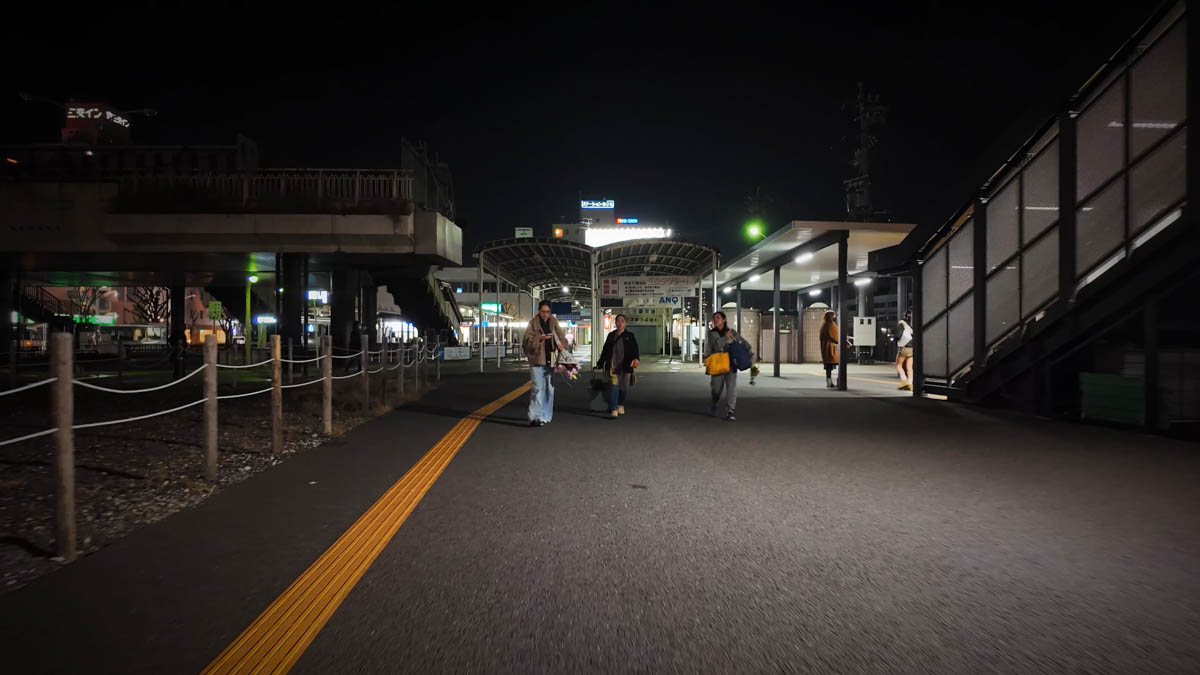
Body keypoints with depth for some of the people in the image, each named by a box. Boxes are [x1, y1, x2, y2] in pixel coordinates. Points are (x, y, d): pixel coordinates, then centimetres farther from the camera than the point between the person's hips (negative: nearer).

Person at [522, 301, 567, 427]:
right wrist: (539, 338, -23)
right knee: (537, 388, -12)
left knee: (549, 389, 11)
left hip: (550, 361, 5)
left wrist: (561, 344, -10)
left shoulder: (554, 323, 9)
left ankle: (546, 417, 23)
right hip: (537, 360, -5)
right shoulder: (533, 323, -1)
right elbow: (527, 340, -7)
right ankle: (535, 417, -12)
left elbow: (561, 337, 12)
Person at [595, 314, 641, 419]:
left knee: (624, 388, 6)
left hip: (625, 367, 0)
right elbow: (605, 351, 17)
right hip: (612, 366, 0)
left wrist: (636, 359, -23)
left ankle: (620, 405, 33)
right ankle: (613, 410, -10)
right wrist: (600, 364, 16)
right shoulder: (611, 335, 12)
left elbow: (634, 349, -4)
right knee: (613, 387, -11)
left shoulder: (630, 336, 6)